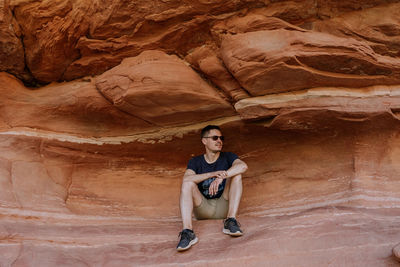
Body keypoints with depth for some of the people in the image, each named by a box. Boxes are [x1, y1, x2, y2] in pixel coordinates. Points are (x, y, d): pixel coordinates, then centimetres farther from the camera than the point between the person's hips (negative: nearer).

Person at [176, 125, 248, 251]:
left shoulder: (227, 157, 4)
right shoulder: (195, 162, 4)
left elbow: (243, 166, -21)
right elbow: (186, 179, -19)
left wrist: (220, 177, -34)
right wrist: (213, 174, -32)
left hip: (223, 207, 0)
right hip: (202, 208, 0)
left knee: (236, 174, -17)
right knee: (187, 183, -24)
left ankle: (231, 220, -29)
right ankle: (187, 231, -40)